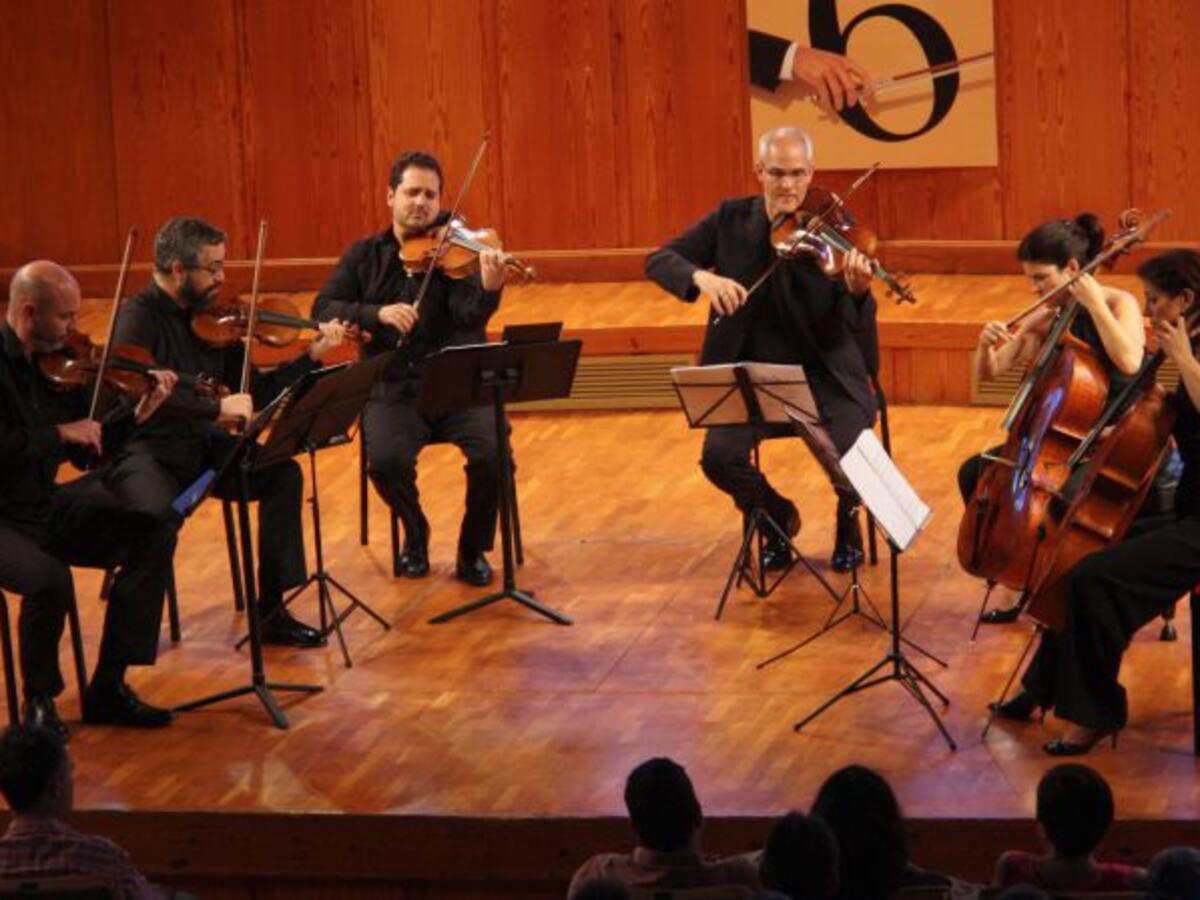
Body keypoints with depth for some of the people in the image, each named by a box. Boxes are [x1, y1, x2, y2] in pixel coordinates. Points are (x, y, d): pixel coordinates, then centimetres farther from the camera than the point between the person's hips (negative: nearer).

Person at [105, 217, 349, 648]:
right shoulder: (139, 316, -15)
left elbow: (254, 394, 10)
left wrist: (312, 357, 0)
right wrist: (217, 407, -32)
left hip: (199, 447, 7)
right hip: (143, 451, -7)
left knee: (283, 473, -11)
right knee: (160, 511, -36)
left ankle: (271, 611, -5)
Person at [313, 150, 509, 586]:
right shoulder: (365, 256, 10)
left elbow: (469, 316, -14)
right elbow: (323, 309, 0)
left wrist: (489, 289, -37)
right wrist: (377, 313, -17)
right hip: (393, 391, 1)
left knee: (492, 454, -26)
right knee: (387, 461, -28)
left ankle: (473, 550, 0)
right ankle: (415, 535, 6)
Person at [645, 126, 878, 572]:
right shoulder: (731, 221, 1)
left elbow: (851, 331, -16)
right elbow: (658, 261, -2)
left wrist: (858, 292, -39)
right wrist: (700, 277, -23)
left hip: (822, 375, -2)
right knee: (719, 456, -23)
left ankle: (847, 522, 11)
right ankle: (777, 517, 11)